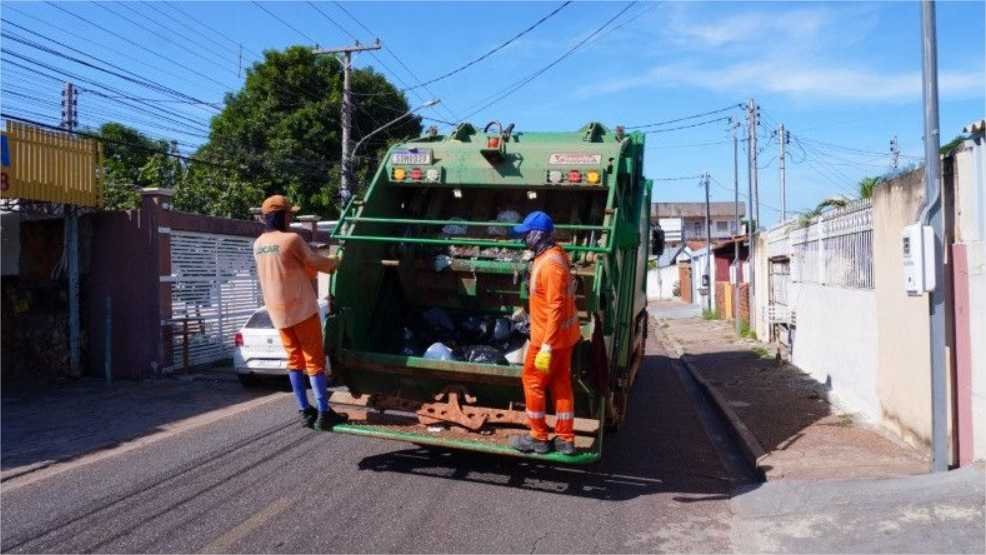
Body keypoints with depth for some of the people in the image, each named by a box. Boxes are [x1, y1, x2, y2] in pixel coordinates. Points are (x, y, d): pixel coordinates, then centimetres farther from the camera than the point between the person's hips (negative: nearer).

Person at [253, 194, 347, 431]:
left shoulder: (259, 244, 8)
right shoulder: (291, 239, -15)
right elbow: (316, 262, -5)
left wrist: (308, 268, 19)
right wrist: (335, 262, 13)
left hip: (277, 311, 7)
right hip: (301, 308, -7)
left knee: (294, 359, 13)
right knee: (314, 360, -2)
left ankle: (305, 411, 13)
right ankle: (324, 413, -2)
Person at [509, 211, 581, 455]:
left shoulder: (550, 264, -24)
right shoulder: (554, 255, 8)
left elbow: (556, 308, -27)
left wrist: (546, 347, -27)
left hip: (549, 337, -9)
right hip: (564, 334, 9)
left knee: (533, 382, 4)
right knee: (561, 384, 12)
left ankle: (538, 438, 14)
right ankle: (565, 439, 19)